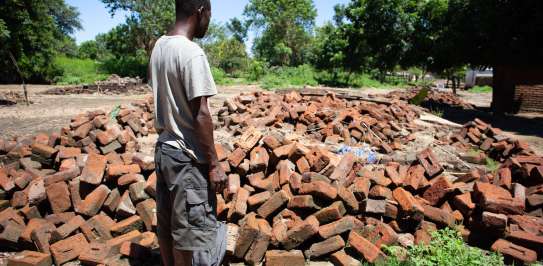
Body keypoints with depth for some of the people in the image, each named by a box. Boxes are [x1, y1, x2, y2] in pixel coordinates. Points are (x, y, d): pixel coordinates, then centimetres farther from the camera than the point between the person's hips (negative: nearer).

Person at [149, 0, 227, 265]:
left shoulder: (158, 47, 7)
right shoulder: (192, 53, -19)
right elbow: (200, 115, -21)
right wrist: (214, 164, -15)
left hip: (163, 148, 9)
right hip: (187, 156, -8)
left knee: (167, 225, 19)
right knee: (190, 232, 6)